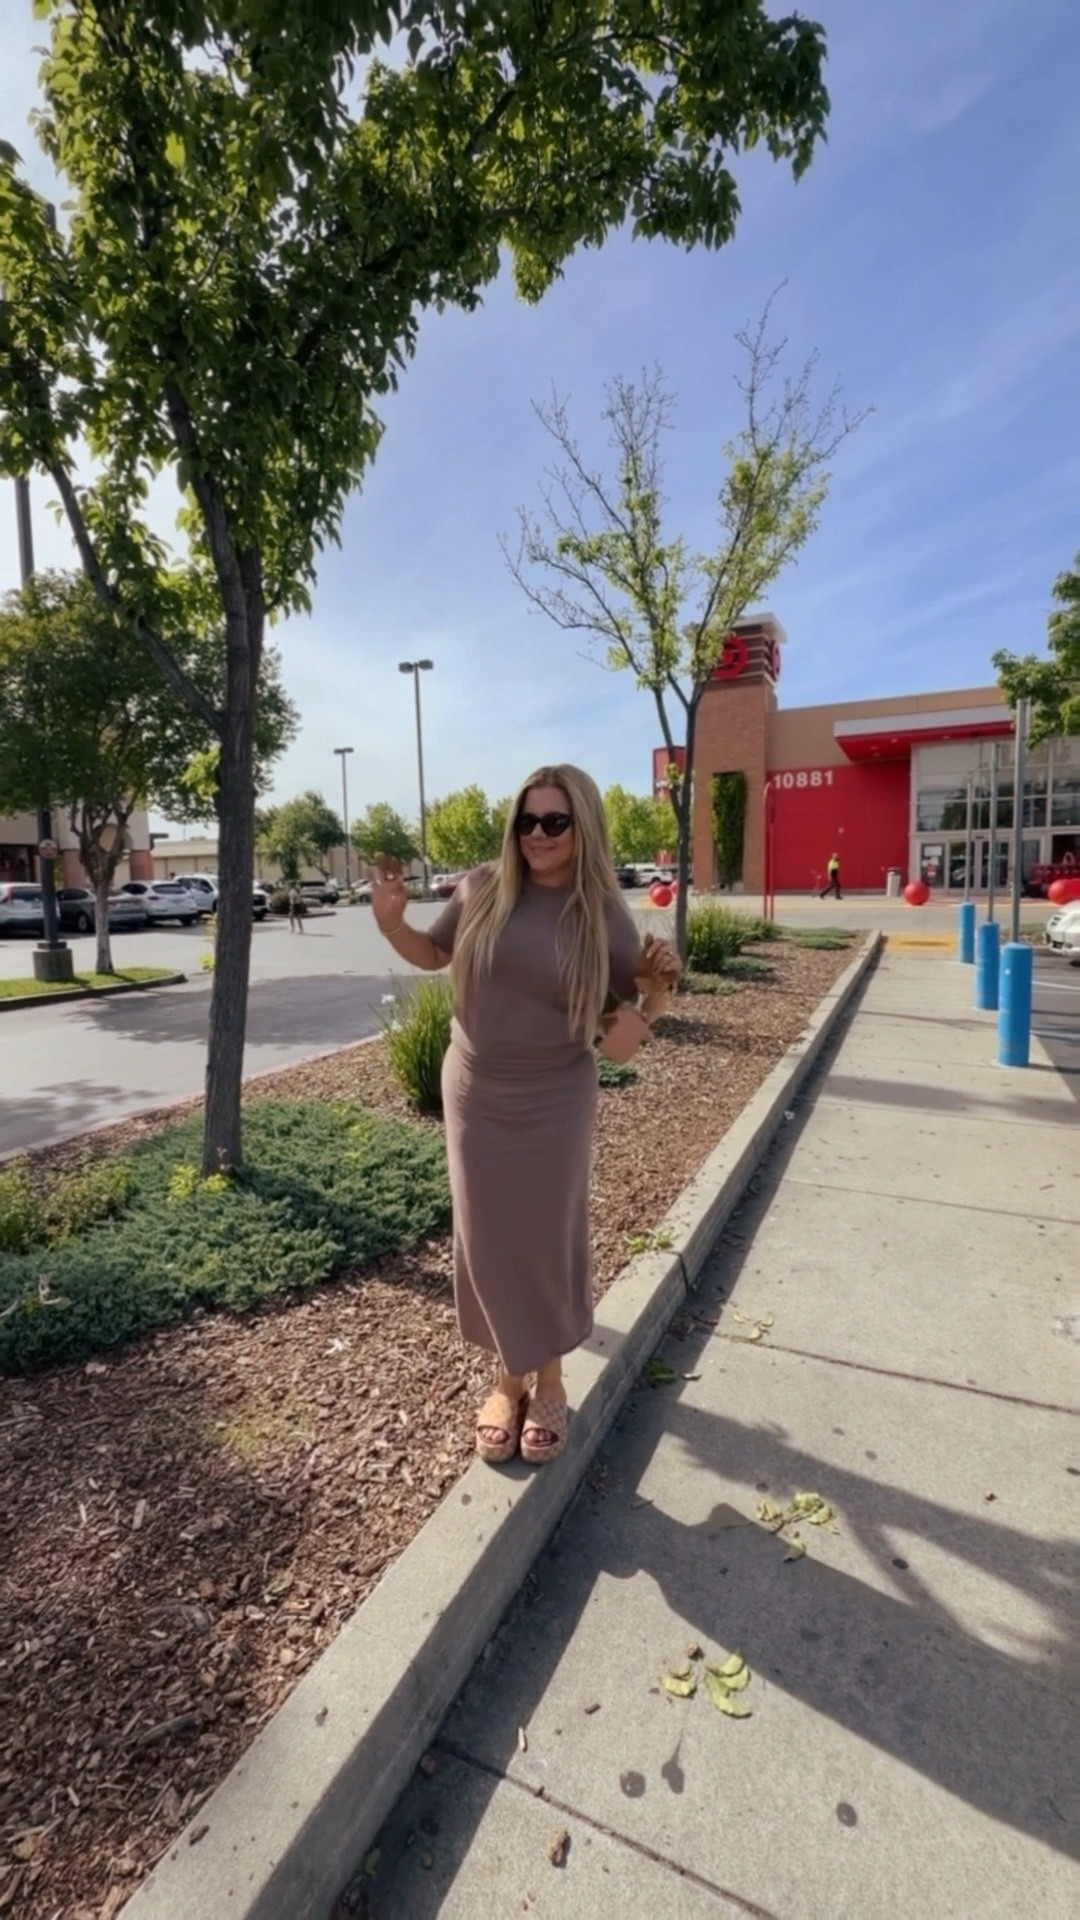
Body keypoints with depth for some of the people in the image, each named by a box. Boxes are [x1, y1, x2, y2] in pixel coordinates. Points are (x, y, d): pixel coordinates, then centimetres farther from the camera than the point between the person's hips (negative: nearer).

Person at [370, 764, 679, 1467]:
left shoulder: (606, 918, -10)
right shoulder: (482, 889, -7)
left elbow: (624, 1039, -6)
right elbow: (433, 955, 10)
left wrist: (659, 989, -23)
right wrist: (392, 922, -8)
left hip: (555, 1102, -1)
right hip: (475, 1095, 2)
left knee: (550, 1240, 12)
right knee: (489, 1242, 12)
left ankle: (550, 1380, 38)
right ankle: (510, 1376, 36)